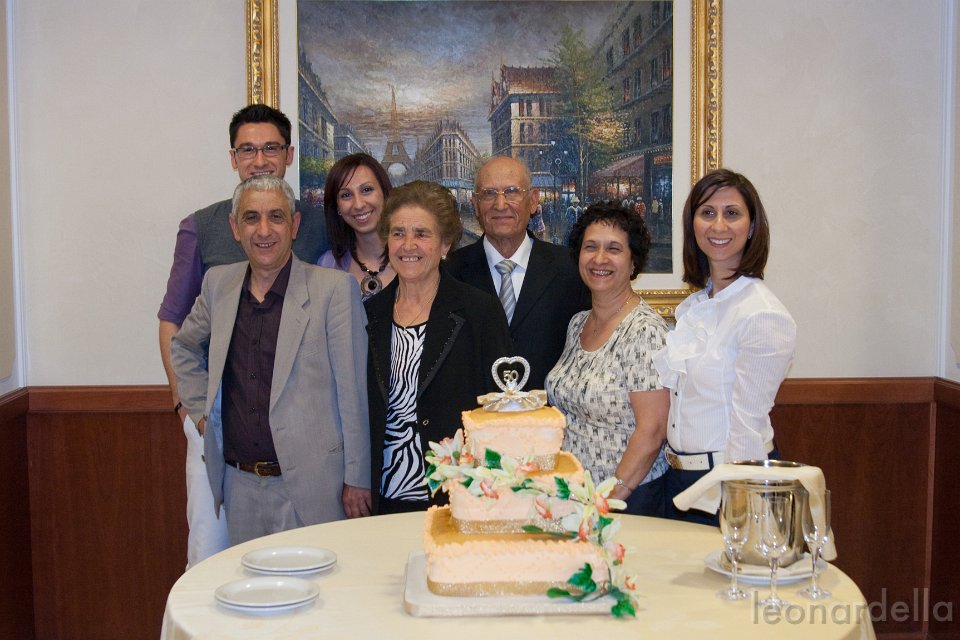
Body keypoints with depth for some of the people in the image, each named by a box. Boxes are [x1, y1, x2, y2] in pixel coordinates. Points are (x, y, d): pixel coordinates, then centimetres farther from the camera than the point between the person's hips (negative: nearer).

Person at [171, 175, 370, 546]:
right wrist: (200, 411, 14)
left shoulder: (335, 289, -8)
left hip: (311, 485, -4)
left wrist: (356, 479, -8)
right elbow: (184, 347, 26)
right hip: (240, 485, 5)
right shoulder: (218, 283, 7)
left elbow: (353, 393, -8)